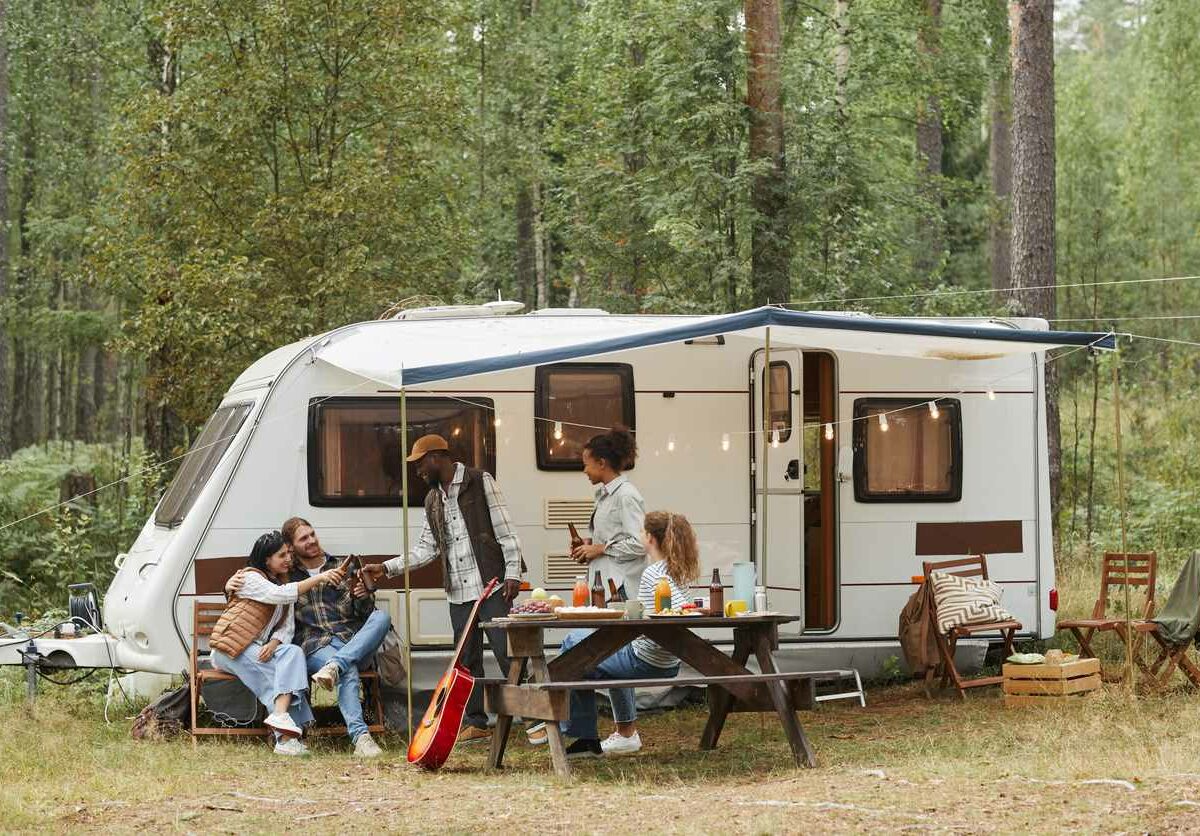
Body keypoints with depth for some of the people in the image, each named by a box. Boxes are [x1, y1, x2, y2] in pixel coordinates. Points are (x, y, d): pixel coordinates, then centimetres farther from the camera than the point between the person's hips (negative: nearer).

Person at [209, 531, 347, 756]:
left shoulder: (284, 583, 19)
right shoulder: (250, 578, -5)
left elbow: (287, 626, 8)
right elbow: (279, 595, -25)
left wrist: (273, 643, -15)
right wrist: (318, 578, -30)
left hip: (260, 649, 7)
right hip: (231, 650, -7)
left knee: (293, 653, -24)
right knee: (283, 673, -27)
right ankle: (286, 736, -40)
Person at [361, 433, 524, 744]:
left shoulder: (480, 482, -3)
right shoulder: (433, 500, 16)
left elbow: (505, 531, -6)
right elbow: (427, 549, 17)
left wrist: (512, 573, -14)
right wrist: (386, 568, 8)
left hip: (491, 586, -7)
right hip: (458, 592, 7)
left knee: (506, 653, -10)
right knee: (467, 659, 8)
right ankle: (475, 722, 15)